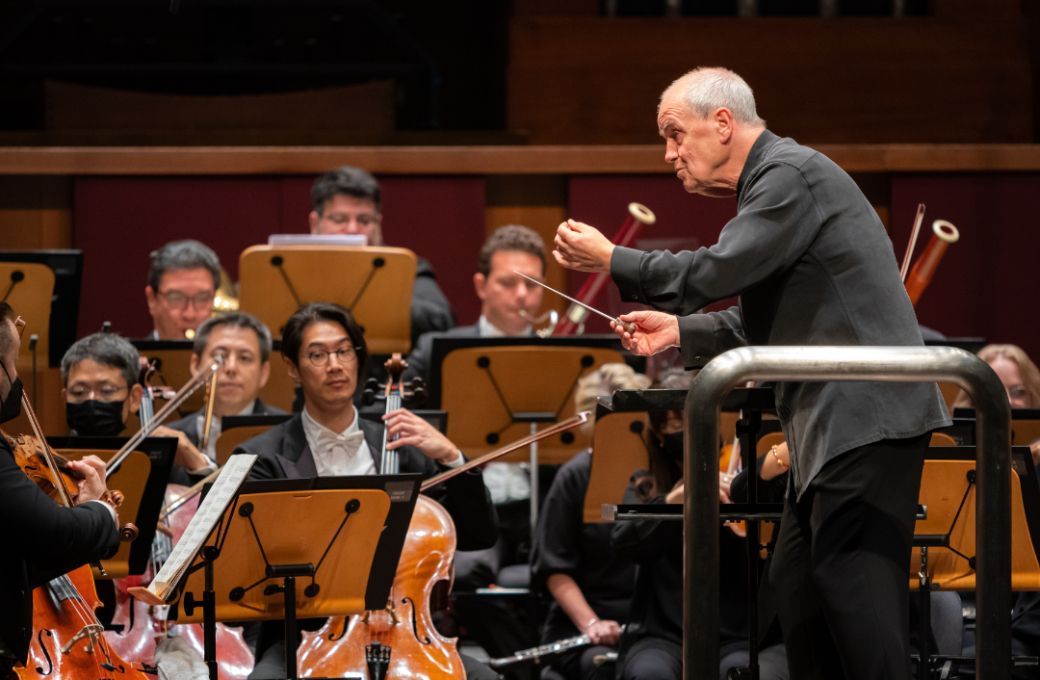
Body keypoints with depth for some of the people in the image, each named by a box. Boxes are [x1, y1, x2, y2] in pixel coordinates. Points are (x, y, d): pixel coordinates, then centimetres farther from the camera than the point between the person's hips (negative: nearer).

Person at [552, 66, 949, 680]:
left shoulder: (792, 174, -12)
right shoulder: (771, 179, 20)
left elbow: (718, 272, -20)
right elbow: (761, 321, 23)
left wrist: (610, 260, -8)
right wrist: (680, 330, 9)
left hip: (865, 416, -11)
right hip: (832, 424, 11)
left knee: (853, 584, -15)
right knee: (798, 585, 10)